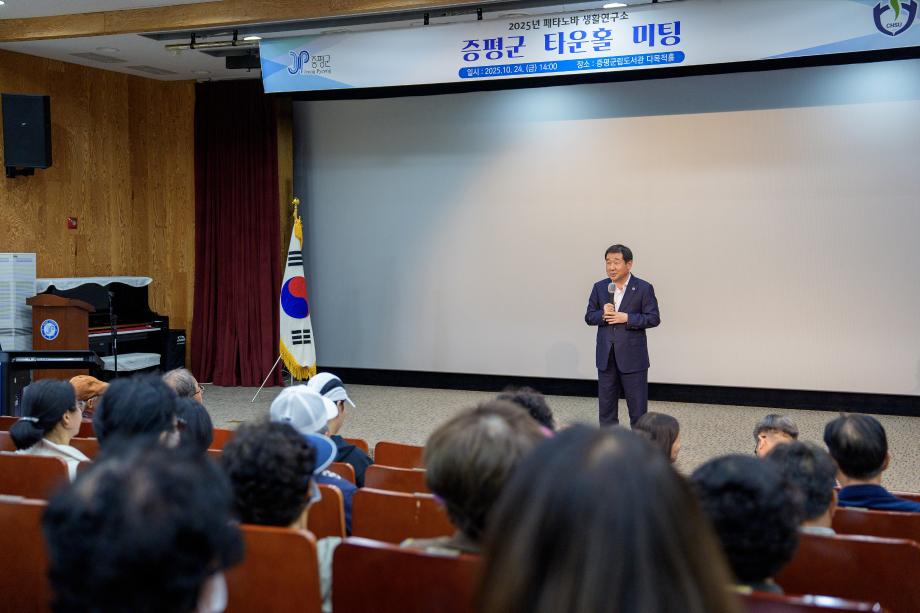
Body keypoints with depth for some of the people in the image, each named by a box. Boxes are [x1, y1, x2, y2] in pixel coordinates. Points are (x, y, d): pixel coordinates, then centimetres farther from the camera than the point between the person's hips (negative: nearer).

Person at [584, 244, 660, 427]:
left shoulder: (644, 288, -5)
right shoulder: (599, 287, 6)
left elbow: (654, 318, -7)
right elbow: (589, 317, 7)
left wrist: (627, 318, -18)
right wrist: (602, 314, -15)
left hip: (633, 356, -4)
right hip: (605, 356, 4)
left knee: (637, 404, 3)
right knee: (606, 404, 11)